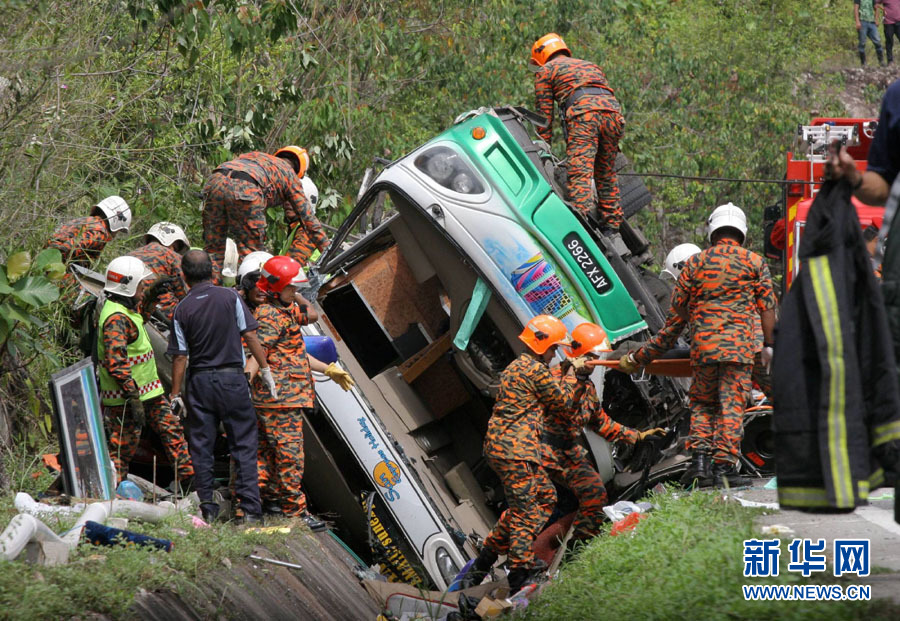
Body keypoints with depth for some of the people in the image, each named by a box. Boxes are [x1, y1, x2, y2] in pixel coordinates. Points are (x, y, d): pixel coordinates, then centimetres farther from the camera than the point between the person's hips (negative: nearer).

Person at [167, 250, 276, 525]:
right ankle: (249, 509, -3)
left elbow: (180, 357, -2)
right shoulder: (230, 297, -4)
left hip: (199, 381, 1)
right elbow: (250, 336, -6)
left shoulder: (182, 309, -3)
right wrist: (265, 369, 3)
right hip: (232, 378, -1)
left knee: (201, 448, 8)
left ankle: (207, 509, 9)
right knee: (243, 444, 3)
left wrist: (176, 393, 6)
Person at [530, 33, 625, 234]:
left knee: (580, 172, -16)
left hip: (583, 113, -5)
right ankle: (612, 225, 10)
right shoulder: (591, 66, 41)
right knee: (607, 174, 14)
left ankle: (585, 215, -37)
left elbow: (544, 114, 17)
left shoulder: (546, 70, 23)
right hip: (613, 111, 5)